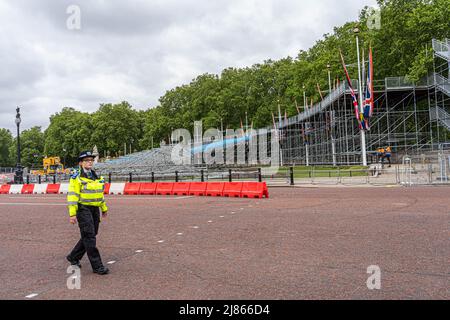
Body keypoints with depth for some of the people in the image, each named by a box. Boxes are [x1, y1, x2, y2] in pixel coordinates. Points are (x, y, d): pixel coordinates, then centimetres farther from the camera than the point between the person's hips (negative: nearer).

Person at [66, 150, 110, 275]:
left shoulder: (95, 176, 15)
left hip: (95, 209, 8)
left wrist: (104, 208, 25)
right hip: (83, 209, -8)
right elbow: (72, 196, -13)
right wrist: (72, 214, -19)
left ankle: (73, 257, 34)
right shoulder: (76, 177, -7)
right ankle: (97, 266, -1)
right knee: (89, 237, -6)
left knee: (89, 236, 14)